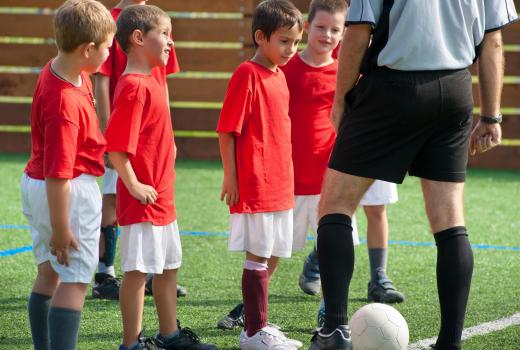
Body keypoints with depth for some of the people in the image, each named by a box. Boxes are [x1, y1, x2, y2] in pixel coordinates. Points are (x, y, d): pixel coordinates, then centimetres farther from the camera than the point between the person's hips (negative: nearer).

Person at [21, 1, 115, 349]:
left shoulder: (58, 68, 1)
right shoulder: (65, 103, -29)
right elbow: (57, 173, -27)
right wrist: (60, 228, -22)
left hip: (36, 186, 10)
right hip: (70, 191, -10)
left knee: (49, 273, 18)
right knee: (76, 280, -7)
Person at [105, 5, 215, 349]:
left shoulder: (151, 81, 12)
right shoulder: (134, 87, -19)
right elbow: (116, 146, -23)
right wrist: (134, 186, -21)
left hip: (162, 197, 10)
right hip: (142, 200, -10)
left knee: (169, 266, 18)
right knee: (138, 270, -3)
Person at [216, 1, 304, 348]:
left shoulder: (279, 75, 14)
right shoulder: (248, 74, -12)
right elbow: (227, 130, -13)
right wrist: (230, 177, -15)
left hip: (280, 184, 8)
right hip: (255, 185, -8)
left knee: (273, 256, 13)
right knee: (258, 257, -4)